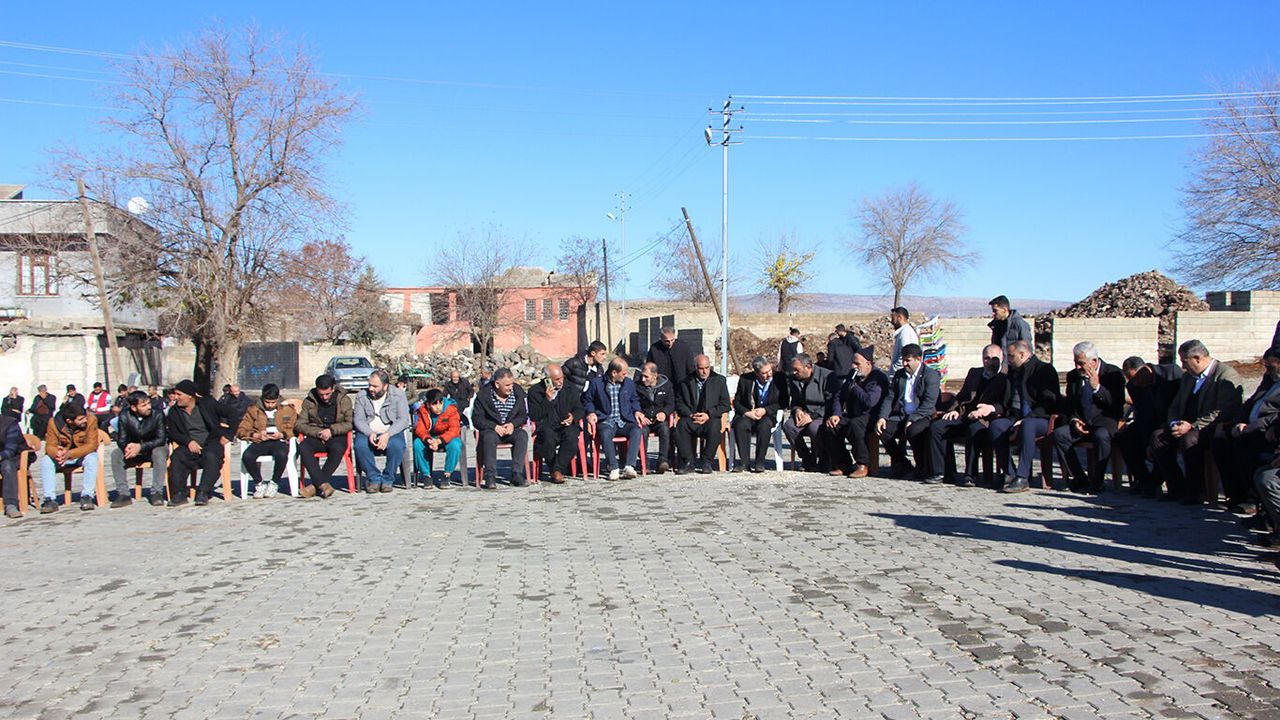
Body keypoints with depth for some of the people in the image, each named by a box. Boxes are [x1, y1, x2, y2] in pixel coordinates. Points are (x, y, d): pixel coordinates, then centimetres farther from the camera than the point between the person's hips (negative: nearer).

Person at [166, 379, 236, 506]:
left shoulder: (207, 404, 1)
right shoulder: (174, 411, 10)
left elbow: (232, 415, 3)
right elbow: (172, 432, 6)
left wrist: (227, 436, -3)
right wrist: (188, 442, -12)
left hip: (211, 442, -3)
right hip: (190, 446, 3)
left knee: (211, 456, -36)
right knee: (176, 457, -28)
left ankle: (203, 492, -33)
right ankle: (179, 493, -24)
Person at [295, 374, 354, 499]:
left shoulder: (344, 400, 3)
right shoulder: (309, 401, 6)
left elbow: (350, 423, -2)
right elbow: (299, 424, 3)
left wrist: (332, 430, -16)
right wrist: (317, 433, -12)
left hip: (337, 437, -2)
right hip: (316, 437, 2)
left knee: (338, 449, -36)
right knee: (303, 447, -31)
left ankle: (315, 485, -30)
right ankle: (323, 484, -38)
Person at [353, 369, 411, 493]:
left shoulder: (398, 395, 0)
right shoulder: (361, 397, 8)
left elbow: (403, 419, -8)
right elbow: (358, 419, 0)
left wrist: (387, 435, -24)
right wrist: (369, 433, -21)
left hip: (391, 432, -2)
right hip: (368, 433, 2)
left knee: (396, 445, -35)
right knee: (360, 445, -32)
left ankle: (387, 479, -15)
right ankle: (374, 478, -14)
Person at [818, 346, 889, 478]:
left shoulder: (879, 378, -9)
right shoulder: (852, 376, 16)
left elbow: (869, 401, -24)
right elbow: (838, 396, 17)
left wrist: (854, 386, -10)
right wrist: (836, 414, -1)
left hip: (871, 419, -8)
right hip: (852, 416, 8)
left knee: (853, 425, -38)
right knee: (828, 426, -15)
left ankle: (863, 466, -25)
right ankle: (844, 465, -8)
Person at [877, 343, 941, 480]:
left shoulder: (931, 375, -4)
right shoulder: (899, 375, 15)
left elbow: (929, 404, -14)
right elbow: (889, 398, 9)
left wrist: (912, 419, -24)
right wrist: (882, 417, -8)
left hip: (923, 417, -6)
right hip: (902, 416, 6)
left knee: (913, 431, -36)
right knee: (882, 429, -19)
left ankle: (923, 468, -12)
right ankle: (901, 464, 1)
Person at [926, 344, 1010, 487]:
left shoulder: (1005, 380, 8)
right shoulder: (974, 373, 26)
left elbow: (1006, 405, -7)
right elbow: (961, 396, 26)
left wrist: (991, 408, -28)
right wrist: (954, 410, 6)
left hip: (985, 421, -5)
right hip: (964, 417, 6)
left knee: (974, 429, -40)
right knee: (936, 427, -19)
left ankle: (970, 475, -36)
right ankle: (944, 473, -17)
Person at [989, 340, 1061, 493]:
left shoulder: (1045, 370, -2)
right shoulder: (1014, 371, 21)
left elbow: (1049, 403, -12)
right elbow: (1008, 400, 26)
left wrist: (1026, 419, -20)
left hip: (1041, 419, -6)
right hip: (1017, 418, 6)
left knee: (1027, 425, -39)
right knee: (996, 425, -23)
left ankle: (1022, 478, -39)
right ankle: (1009, 474, -23)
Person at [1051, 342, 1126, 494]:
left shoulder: (1114, 373, -3)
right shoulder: (1073, 376, 11)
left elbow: (1118, 404, -11)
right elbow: (1068, 405, 16)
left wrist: (1097, 387, -20)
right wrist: (1073, 420, -4)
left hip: (1105, 422, -4)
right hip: (1080, 423, 4)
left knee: (1101, 436, -38)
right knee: (1058, 434, -24)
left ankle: (1096, 482, -20)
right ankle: (1079, 480, -15)